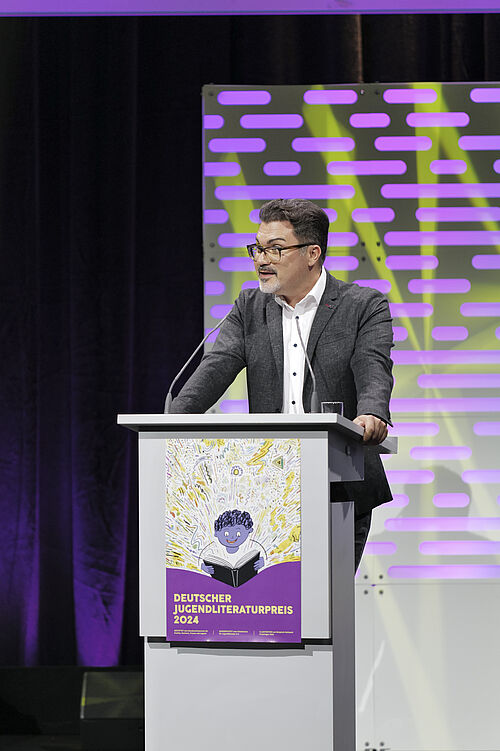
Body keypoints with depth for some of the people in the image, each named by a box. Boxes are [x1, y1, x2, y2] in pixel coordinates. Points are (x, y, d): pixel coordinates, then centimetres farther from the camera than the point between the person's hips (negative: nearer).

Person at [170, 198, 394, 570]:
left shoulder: (365, 307, 1)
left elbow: (374, 370, -15)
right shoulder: (249, 308, 13)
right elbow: (217, 367, -1)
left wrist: (371, 416, -38)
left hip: (341, 490, -3)